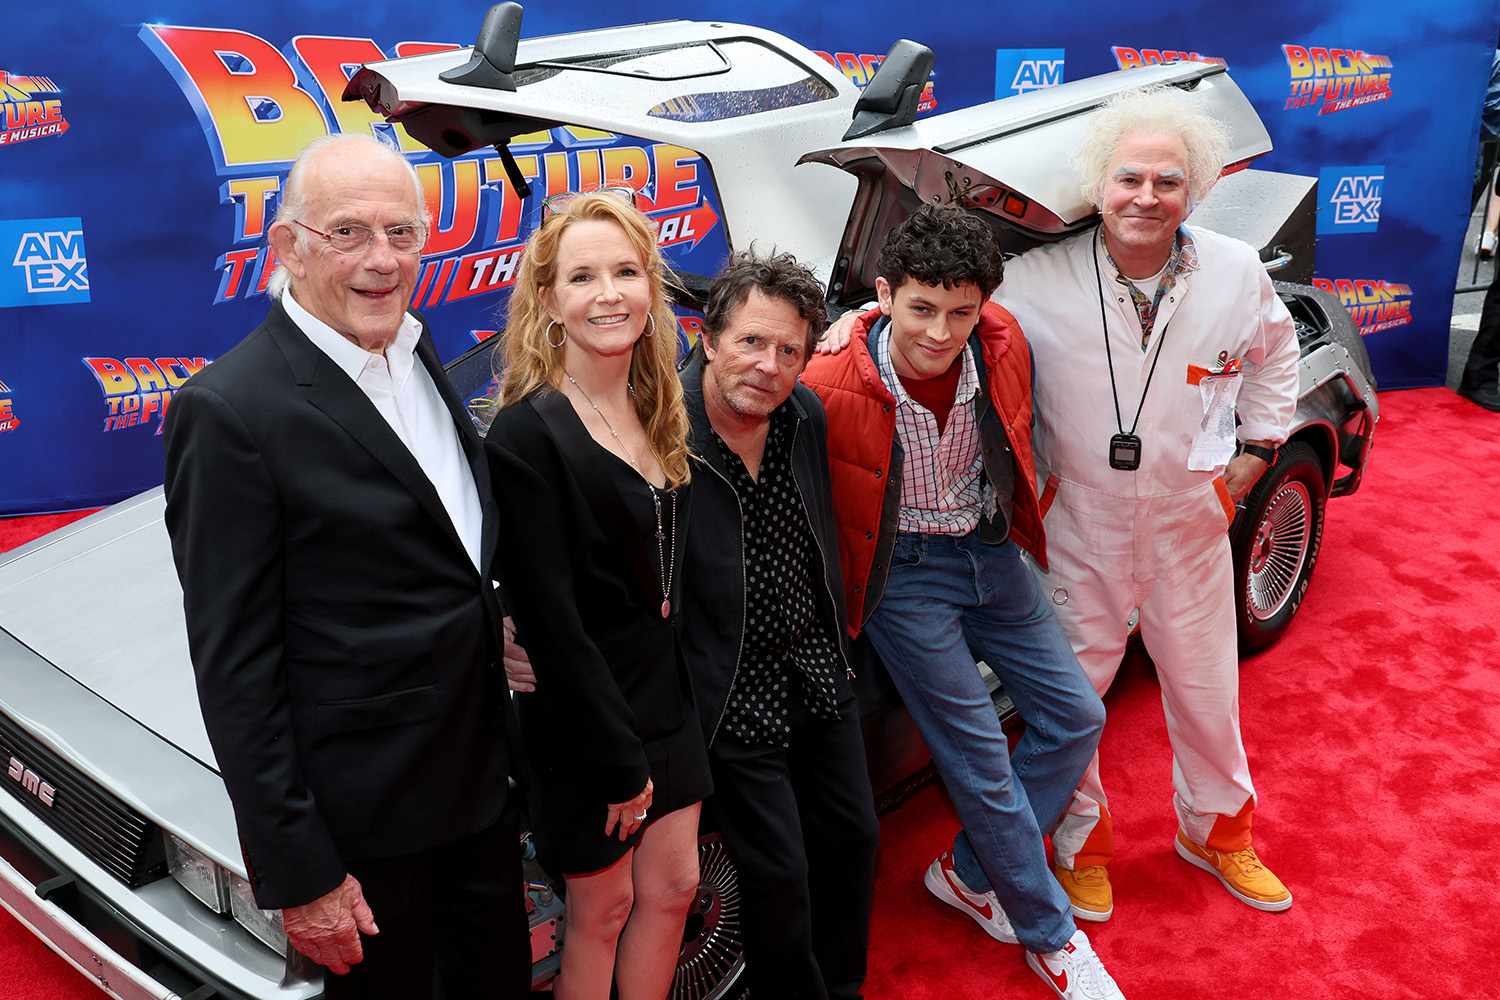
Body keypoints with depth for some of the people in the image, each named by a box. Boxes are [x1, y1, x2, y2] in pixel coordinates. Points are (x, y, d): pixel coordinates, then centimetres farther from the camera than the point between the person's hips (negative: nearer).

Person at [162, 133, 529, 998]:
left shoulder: (418, 355, 4)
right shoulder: (230, 411, -19)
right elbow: (235, 667, -18)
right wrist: (298, 872, -16)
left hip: (480, 778, 7)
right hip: (364, 821, -7)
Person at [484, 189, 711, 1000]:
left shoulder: (655, 413, 4)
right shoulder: (528, 432, -20)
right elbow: (549, 621, -21)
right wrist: (616, 757, -18)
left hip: (667, 701, 7)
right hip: (585, 720, -7)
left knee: (672, 888, 18)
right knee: (602, 910, 11)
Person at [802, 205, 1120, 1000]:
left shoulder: (1003, 345, -13)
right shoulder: (830, 384, -27)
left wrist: (1017, 528, 16)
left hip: (992, 553, 6)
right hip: (904, 572, -6)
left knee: (1076, 717, 9)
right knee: (981, 756, -1)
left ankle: (970, 872, 26)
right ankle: (1050, 936, 21)